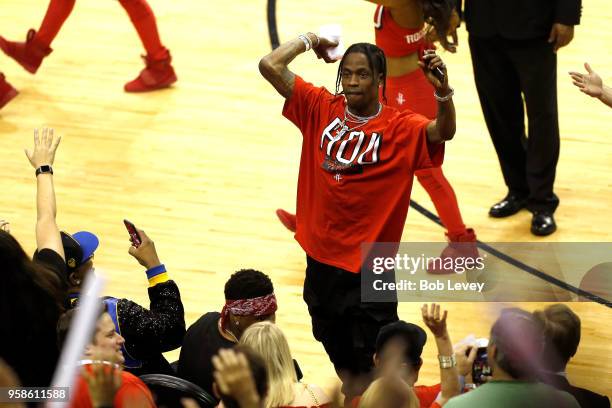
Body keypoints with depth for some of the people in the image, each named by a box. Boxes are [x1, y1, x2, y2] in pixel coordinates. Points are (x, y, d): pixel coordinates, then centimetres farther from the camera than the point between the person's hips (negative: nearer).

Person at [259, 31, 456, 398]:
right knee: (339, 355, 23)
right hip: (321, 258, 4)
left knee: (372, 364, 3)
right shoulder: (321, 108, -3)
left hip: (370, 268, -4)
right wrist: (310, 41, 1)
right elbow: (270, 66, -5)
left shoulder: (401, 128, -11)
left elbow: (443, 131, -29)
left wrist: (443, 90, -45)